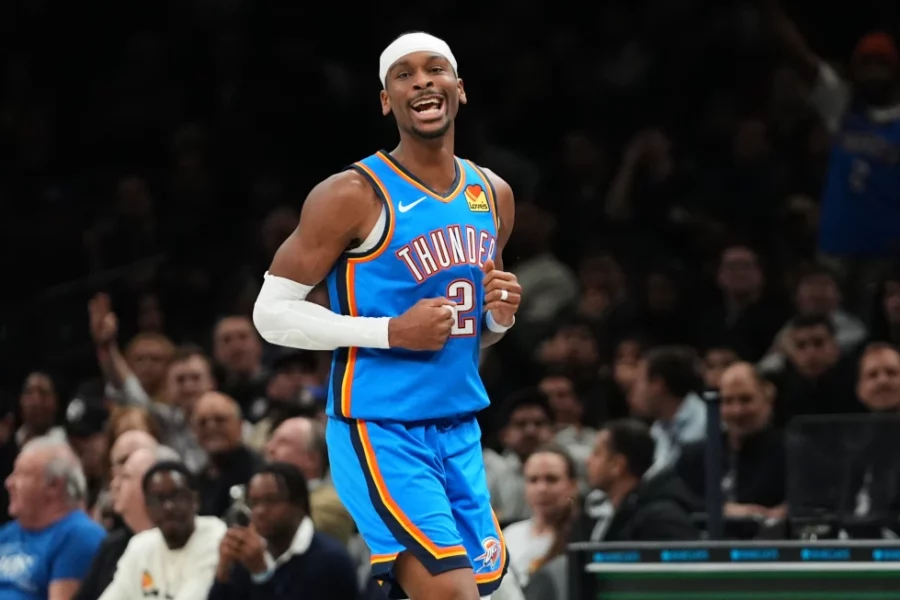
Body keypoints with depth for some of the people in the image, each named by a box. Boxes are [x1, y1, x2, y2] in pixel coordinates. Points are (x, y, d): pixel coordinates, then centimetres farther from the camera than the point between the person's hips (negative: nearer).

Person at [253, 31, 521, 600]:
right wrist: (391, 331, -19)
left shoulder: (493, 196, 10)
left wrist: (500, 316, -1)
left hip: (460, 431, 7)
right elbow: (272, 312, -10)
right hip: (381, 430, -7)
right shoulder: (354, 195, -11)